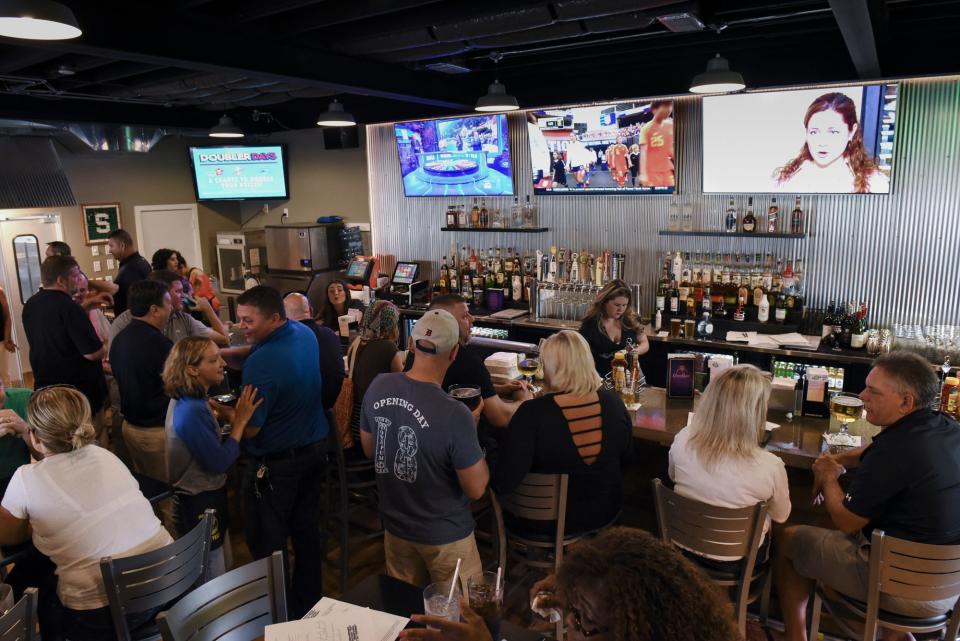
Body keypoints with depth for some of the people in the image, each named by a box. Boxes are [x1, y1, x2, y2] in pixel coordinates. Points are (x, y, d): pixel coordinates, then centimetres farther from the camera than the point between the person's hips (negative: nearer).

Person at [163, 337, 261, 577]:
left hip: (199, 498, 10)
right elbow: (220, 463, -26)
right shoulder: (192, 412, -30)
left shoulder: (188, 400, 1)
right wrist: (240, 421, -20)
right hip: (201, 506, -10)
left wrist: (230, 414, -1)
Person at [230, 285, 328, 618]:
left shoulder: (261, 362, -27)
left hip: (276, 464, -8)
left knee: (268, 543, 8)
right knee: (306, 531, 19)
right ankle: (309, 603, 34)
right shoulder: (306, 334, -2)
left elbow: (250, 427, -22)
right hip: (315, 450, 8)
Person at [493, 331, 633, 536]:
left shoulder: (531, 413, -28)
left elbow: (503, 484, -28)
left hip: (545, 522, -4)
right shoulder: (613, 402, -13)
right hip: (604, 513, 4)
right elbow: (627, 457, 4)